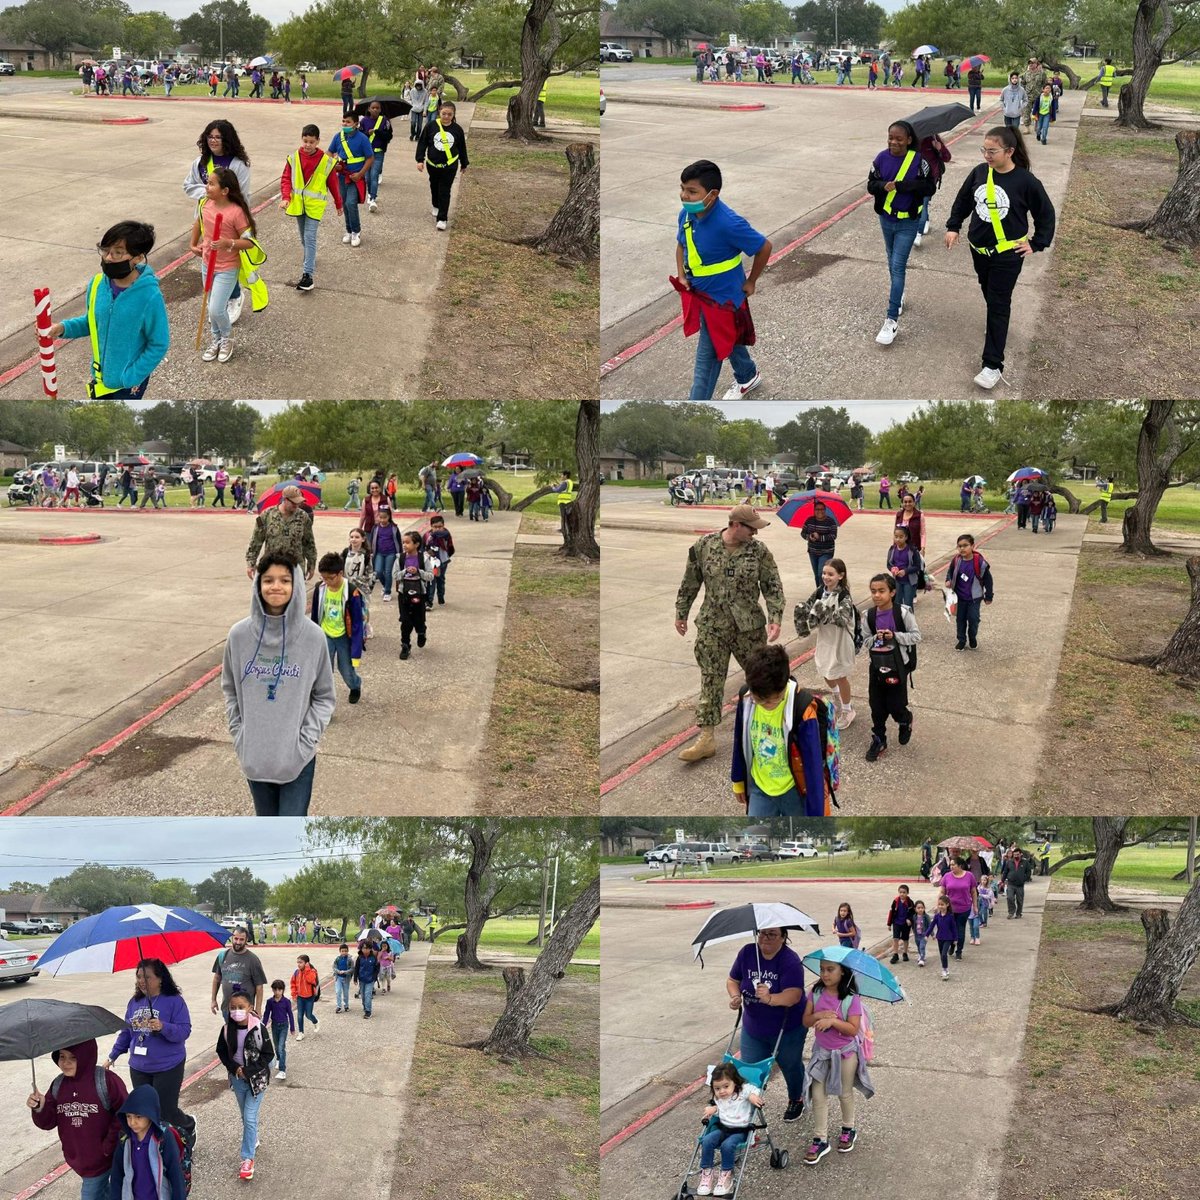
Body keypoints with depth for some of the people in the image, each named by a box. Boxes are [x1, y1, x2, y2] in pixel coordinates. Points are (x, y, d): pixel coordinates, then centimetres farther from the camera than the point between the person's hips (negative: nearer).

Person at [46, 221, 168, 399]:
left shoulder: (149, 296, -28)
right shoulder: (98, 284, -10)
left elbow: (158, 345, -19)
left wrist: (129, 378, -20)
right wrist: (64, 328, -12)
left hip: (130, 381, -6)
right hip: (101, 374, 6)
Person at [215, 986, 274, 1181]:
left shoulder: (259, 1028, -20)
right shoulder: (227, 1029, -10)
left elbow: (268, 1054, -14)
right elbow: (222, 1051, 3)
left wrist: (249, 1071, -19)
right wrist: (234, 1068, -12)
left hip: (257, 1078, -4)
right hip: (237, 1078, 4)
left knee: (250, 1118, -6)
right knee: (246, 1116, 21)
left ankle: (248, 1158, 1)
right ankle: (253, 1140, 45)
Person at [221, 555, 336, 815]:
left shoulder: (313, 637, -10)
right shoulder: (239, 635, -6)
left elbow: (324, 696, -2)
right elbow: (230, 689, 7)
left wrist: (305, 740, -10)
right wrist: (240, 735, 0)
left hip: (297, 755, -2)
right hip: (254, 754, 2)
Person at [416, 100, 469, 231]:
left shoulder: (457, 129, -4)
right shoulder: (431, 126, -8)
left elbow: (462, 148, 7)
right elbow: (422, 143, -2)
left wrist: (464, 164, 15)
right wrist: (420, 160, -7)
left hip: (450, 165, -2)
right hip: (433, 164, 2)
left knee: (444, 192, -5)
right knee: (434, 187, 20)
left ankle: (442, 218, -3)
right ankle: (436, 207, 46)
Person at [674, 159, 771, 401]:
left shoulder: (729, 224, -31)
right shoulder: (687, 214, -11)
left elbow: (764, 247, -18)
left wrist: (750, 283, -8)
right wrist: (681, 276, -1)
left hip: (721, 297, -7)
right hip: (698, 292, 7)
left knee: (706, 358, 0)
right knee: (728, 340, 29)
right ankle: (748, 377, 54)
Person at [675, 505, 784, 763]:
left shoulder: (759, 551, -5)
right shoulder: (704, 546, -4)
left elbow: (773, 587, -3)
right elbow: (690, 583, 7)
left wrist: (775, 619, -14)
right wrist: (681, 613, 11)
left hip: (749, 626, 0)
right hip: (712, 626, 0)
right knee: (711, 680, -2)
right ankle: (706, 738, -1)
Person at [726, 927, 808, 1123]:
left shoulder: (790, 960, -24)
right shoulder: (747, 953, -10)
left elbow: (793, 994, -36)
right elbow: (733, 980, 1)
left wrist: (770, 999, -54)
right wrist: (735, 996, -21)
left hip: (787, 1029, -3)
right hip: (753, 1028, 3)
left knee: (790, 1066, 20)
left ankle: (796, 1100, 46)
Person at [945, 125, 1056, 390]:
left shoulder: (1026, 181, -18)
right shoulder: (980, 172, -7)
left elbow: (1046, 214, -6)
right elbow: (963, 200, 10)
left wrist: (1036, 244, -6)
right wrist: (953, 227, 5)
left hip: (1007, 254, -5)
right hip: (979, 249, 5)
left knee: (998, 305, -5)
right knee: (989, 295, 22)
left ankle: (993, 366, -3)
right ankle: (997, 328, 49)